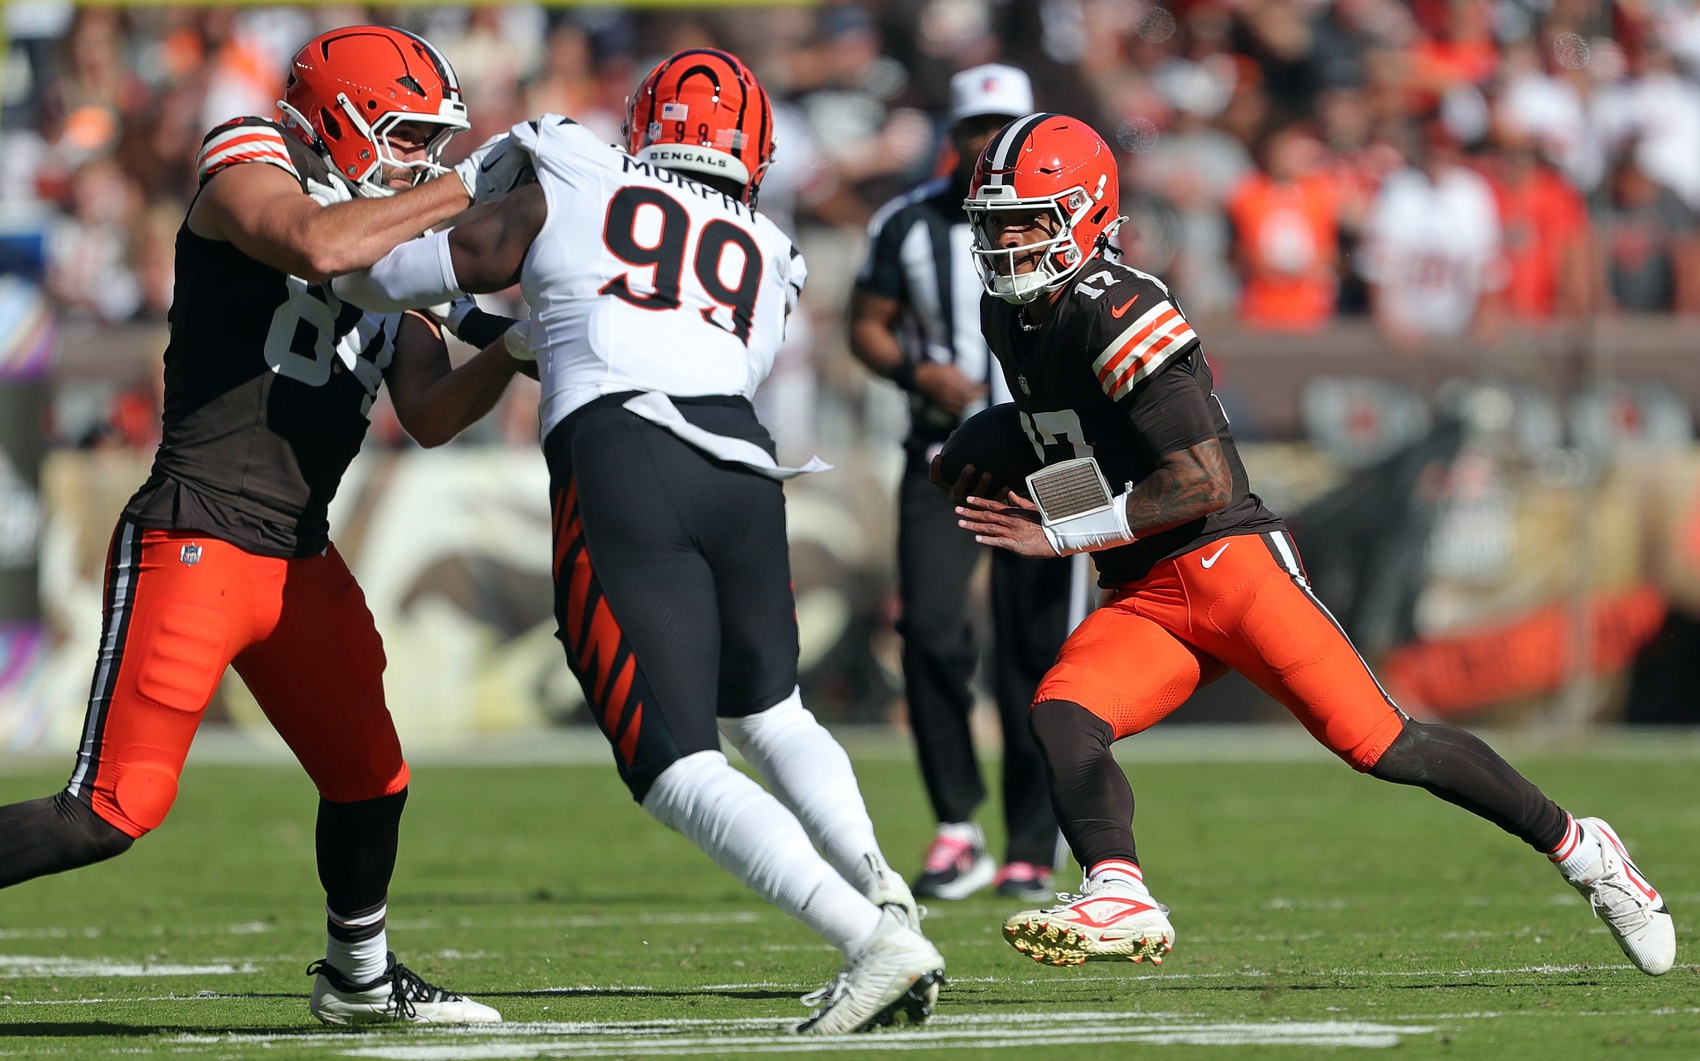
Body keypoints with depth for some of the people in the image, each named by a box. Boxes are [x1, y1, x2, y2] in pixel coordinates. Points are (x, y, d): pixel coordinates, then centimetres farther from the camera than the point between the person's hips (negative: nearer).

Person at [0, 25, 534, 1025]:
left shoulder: (394, 254, 17)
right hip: (192, 543, -8)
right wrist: (467, 186, -21)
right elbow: (317, 246, -28)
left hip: (301, 562, 8)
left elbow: (433, 414, 10)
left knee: (371, 780, 18)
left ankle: (359, 977, 40)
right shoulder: (249, 174, -6)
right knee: (115, 810, -13)